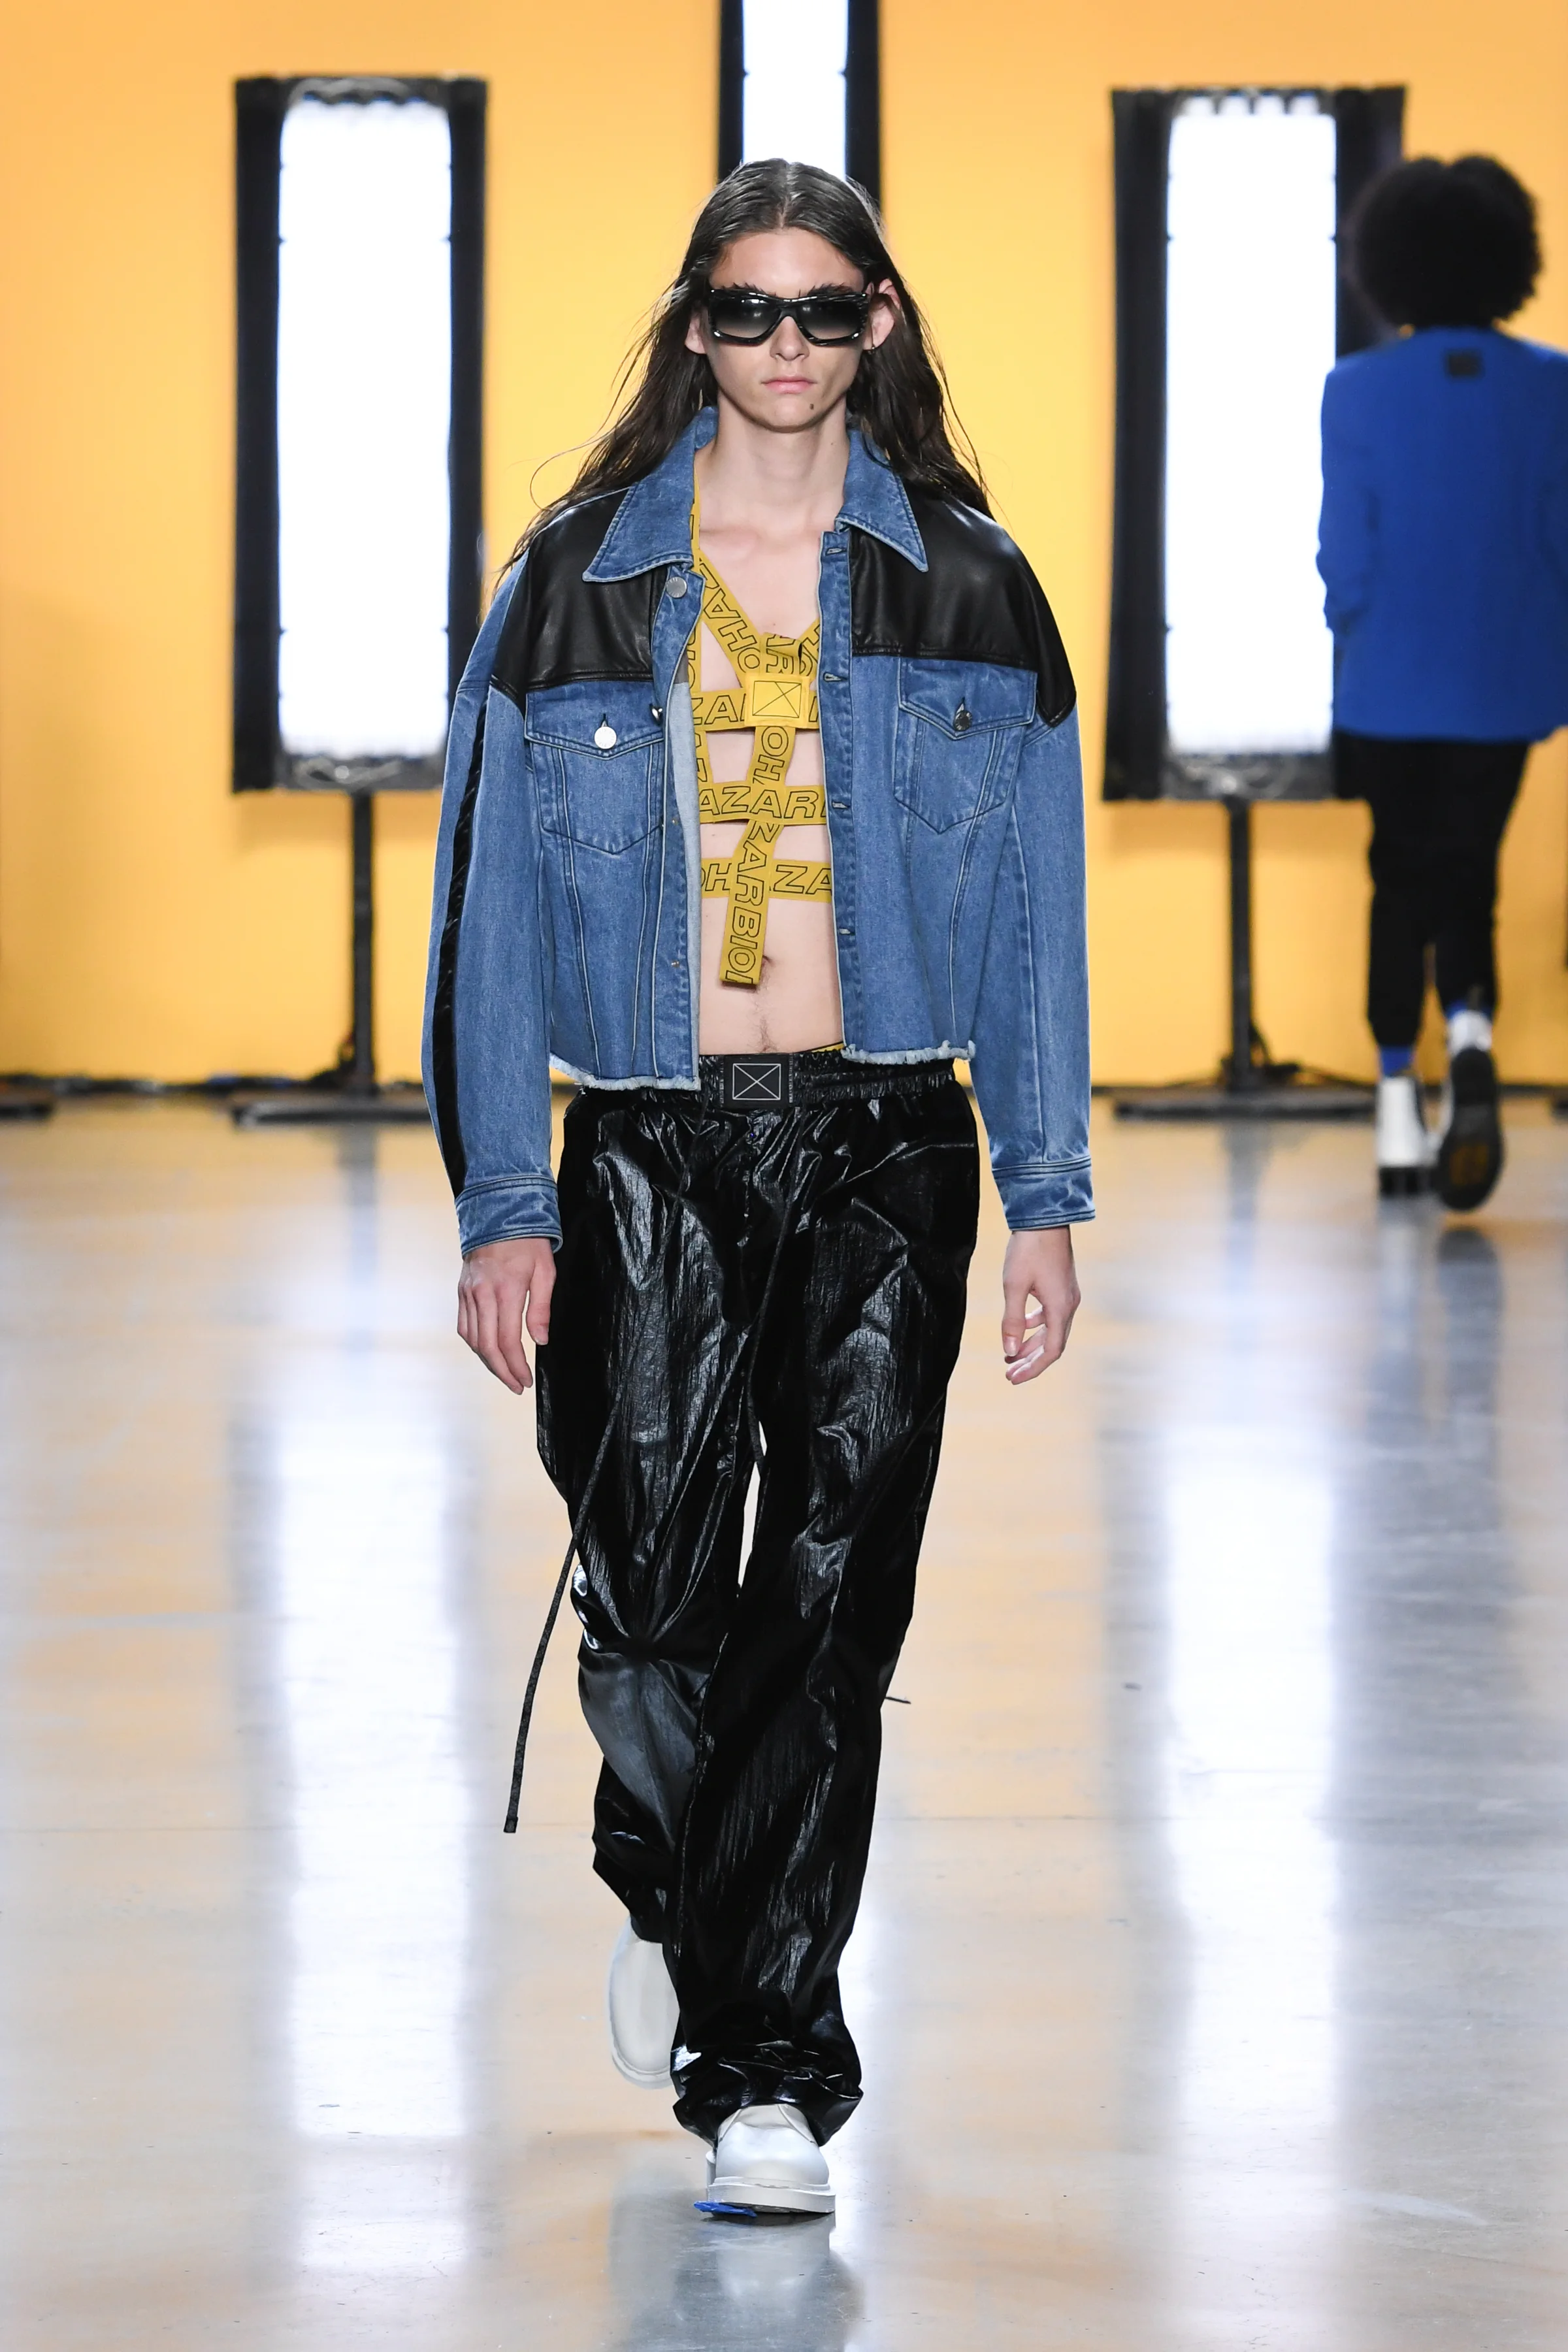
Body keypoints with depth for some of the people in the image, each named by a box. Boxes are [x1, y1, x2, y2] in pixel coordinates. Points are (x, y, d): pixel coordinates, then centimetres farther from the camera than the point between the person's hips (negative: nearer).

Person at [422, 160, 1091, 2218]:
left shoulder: (968, 589, 6)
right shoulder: (585, 580, 4)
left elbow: (1038, 911, 7)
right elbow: (494, 896, 4)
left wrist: (1047, 1196, 1)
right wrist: (500, 1202, -2)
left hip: (886, 1144, 0)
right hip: (654, 1149, 0)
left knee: (830, 1601, -6)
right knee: (652, 1586, -2)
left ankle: (763, 2065, 1)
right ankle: (669, 1897, 31)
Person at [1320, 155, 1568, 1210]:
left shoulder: (1359, 392, -9)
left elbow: (1346, 554, -7)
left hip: (1392, 683, 0)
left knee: (1404, 876, 12)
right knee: (1469, 873, 10)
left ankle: (1400, 1107, 9)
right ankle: (1471, 1027, -20)